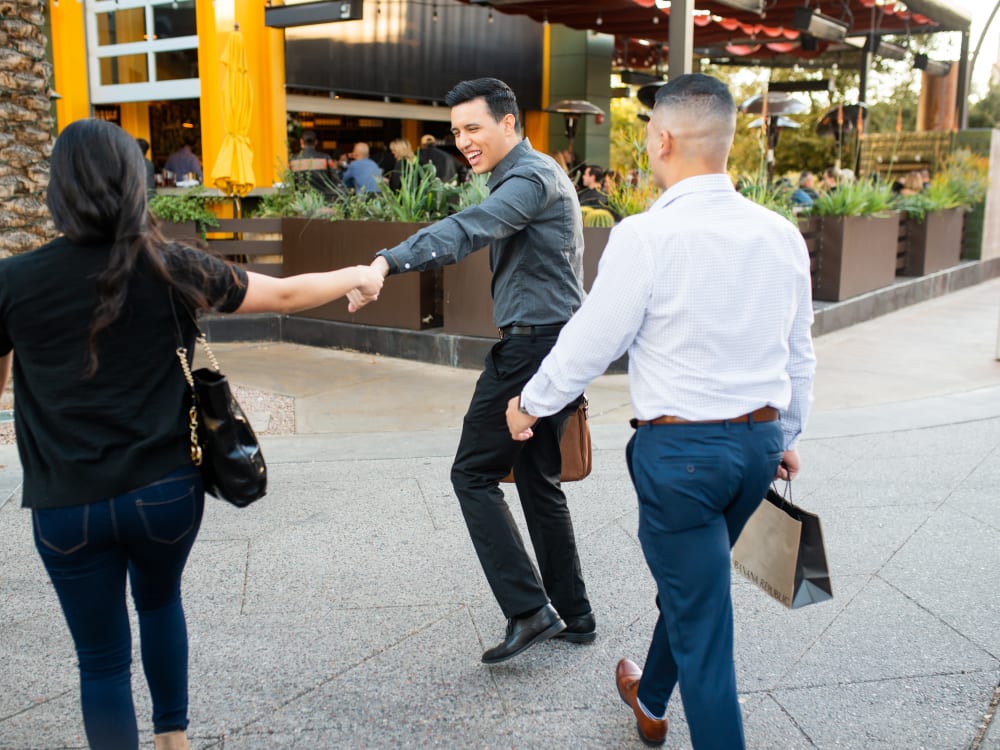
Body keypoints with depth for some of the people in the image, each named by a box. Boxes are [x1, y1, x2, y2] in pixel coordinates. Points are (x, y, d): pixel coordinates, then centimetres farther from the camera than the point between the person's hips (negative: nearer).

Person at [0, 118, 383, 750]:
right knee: (159, 600, 30)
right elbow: (286, 295, 3)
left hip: (68, 505, -1)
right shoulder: (169, 268, -8)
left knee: (102, 658, 12)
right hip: (166, 490, 2)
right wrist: (358, 277, 19)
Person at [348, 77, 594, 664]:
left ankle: (529, 609, -4)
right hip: (558, 346, 10)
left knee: (474, 473, -4)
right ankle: (574, 615, 23)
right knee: (540, 481, 15)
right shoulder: (533, 175, 20)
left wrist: (388, 262, -45)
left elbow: (467, 229, -33)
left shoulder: (531, 177, -14)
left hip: (531, 346, -10)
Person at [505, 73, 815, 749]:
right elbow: (799, 352, 10)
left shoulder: (646, 236, -18)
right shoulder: (782, 235, 1)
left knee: (701, 621, 6)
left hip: (680, 446, -7)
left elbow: (592, 342, -10)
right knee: (691, 584, 27)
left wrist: (531, 405, 7)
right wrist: (787, 434, 25)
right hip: (761, 440, 7)